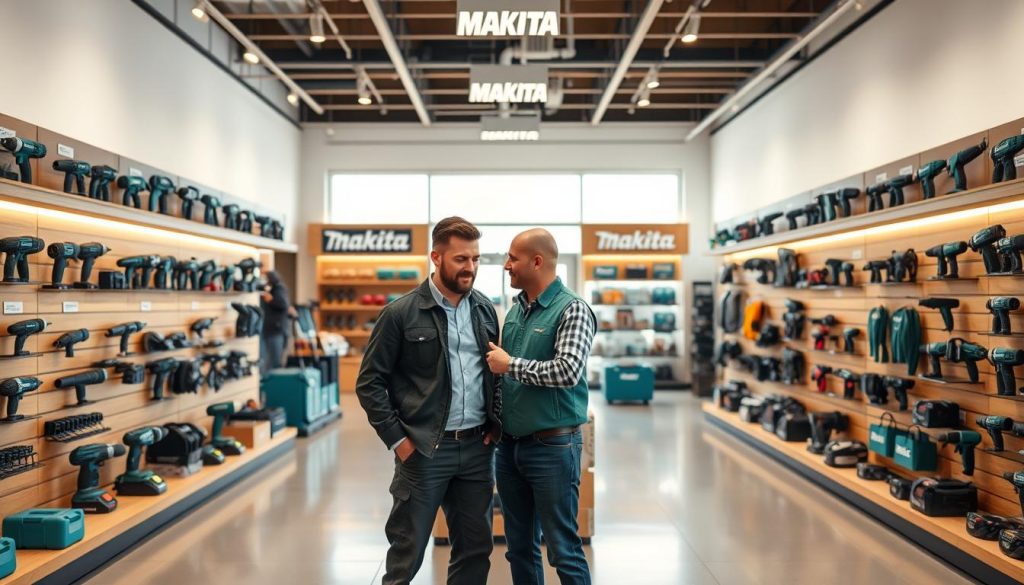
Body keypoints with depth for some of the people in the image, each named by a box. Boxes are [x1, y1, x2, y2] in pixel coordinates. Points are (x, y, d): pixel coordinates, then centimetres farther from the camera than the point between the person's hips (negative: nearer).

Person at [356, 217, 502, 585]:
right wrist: (397, 440, -9)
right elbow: (369, 383, -5)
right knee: (406, 555, 7)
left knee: (476, 550, 13)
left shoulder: (485, 309, 7)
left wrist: (496, 424, 5)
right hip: (424, 451, -4)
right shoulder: (401, 313, -7)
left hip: (477, 448, 5)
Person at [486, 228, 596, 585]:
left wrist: (509, 364, -15)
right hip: (510, 446, 7)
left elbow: (569, 371, -24)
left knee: (563, 551, 1)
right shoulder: (515, 311, 10)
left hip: (552, 447, -7)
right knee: (520, 548, 15)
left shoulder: (572, 310, -11)